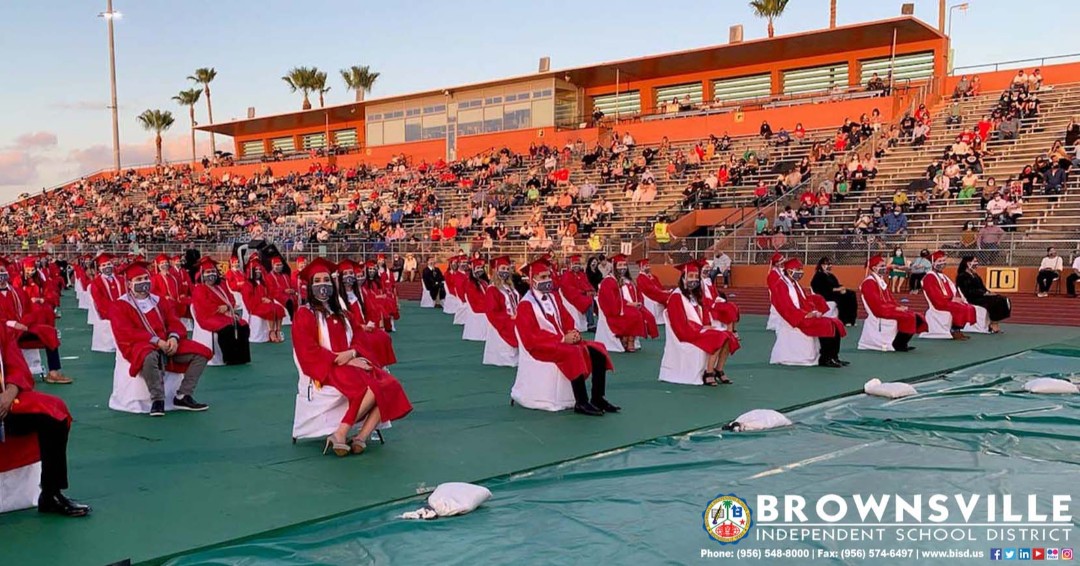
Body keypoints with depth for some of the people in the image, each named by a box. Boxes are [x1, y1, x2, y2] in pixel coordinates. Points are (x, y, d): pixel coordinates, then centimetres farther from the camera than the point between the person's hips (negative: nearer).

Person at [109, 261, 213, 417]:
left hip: (166, 344, 6)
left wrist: (173, 338, -15)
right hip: (140, 346, -6)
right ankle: (157, 399, -26)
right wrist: (156, 341, -22)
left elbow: (175, 323, 10)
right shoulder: (120, 306, 1)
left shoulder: (160, 301, 19)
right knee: (150, 357, -43)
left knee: (202, 352, -9)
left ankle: (183, 396, -8)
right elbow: (126, 333, -12)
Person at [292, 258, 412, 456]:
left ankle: (361, 438, -29)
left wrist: (351, 353, -11)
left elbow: (358, 339, 15)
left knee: (390, 385, -20)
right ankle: (340, 436, -26)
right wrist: (346, 362, -16)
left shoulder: (340, 314, 21)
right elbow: (309, 353, -10)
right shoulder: (304, 315, 0)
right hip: (326, 368, -7)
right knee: (372, 388, -31)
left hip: (351, 363, 7)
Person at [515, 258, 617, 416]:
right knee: (574, 353, -34)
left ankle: (598, 398, -6)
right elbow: (531, 338, -17)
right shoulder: (526, 305, -11)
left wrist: (572, 333, -10)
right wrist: (562, 339, -21)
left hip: (563, 341, 8)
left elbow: (567, 320, 15)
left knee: (598, 351, -7)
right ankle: (581, 403, -30)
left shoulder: (553, 297, 12)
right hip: (542, 348, -8)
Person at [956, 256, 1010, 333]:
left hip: (981, 296, 9)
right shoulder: (962, 276, -7)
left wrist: (988, 293, -2)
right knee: (995, 301, -27)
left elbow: (982, 288, 19)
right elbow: (969, 292, -16)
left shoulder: (975, 275, 23)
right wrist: (984, 293, -19)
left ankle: (996, 323, -18)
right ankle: (993, 325, -18)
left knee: (1003, 300, -10)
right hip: (973, 299, -9)